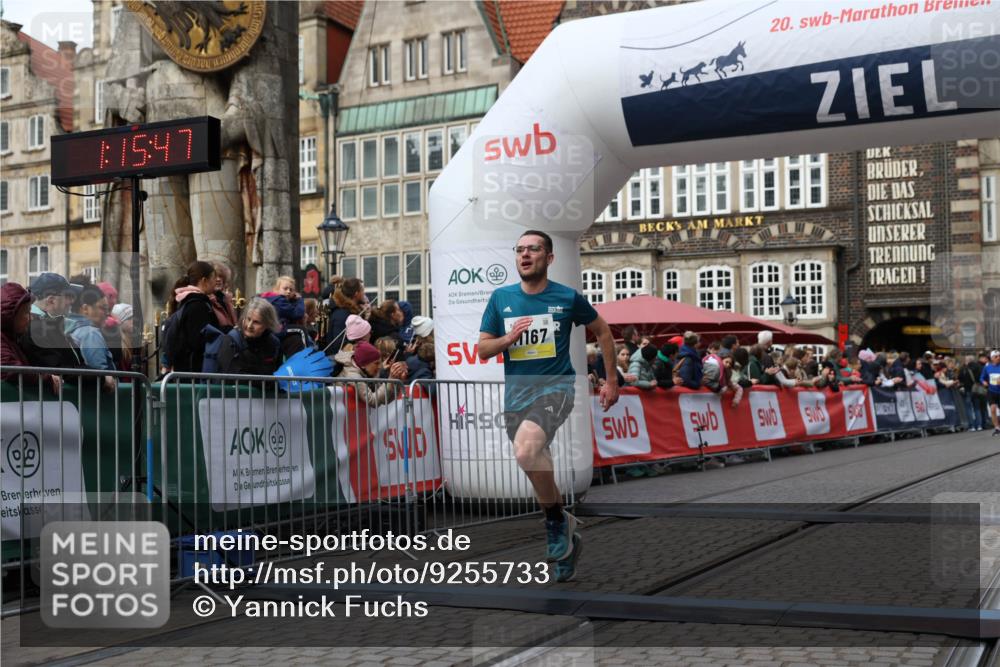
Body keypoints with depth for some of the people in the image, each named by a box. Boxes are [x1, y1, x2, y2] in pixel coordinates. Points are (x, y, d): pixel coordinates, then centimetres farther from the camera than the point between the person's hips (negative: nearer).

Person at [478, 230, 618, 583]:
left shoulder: (568, 298, -2)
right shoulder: (501, 298, 5)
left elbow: (603, 332, 12)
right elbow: (482, 349, 8)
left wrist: (611, 381, 11)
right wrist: (509, 338, -12)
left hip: (555, 386, -5)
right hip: (516, 393, 5)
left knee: (525, 450, -32)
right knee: (539, 470, 12)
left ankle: (558, 520, -10)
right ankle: (568, 539, 32)